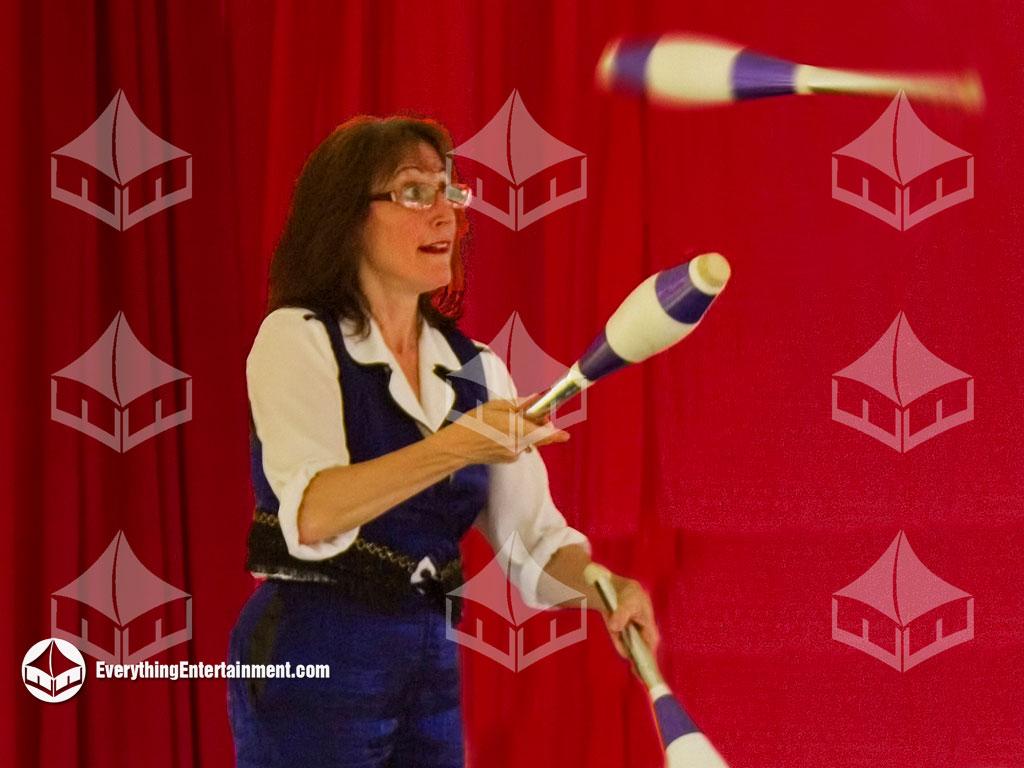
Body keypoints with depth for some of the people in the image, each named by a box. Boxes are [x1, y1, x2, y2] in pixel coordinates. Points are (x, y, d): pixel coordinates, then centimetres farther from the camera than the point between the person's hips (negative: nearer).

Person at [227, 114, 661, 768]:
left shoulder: (476, 369, 12)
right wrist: (456, 447, -34)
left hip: (433, 666, 6)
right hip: (313, 663, -6)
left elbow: (531, 533, 4)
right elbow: (310, 515, -24)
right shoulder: (297, 339, -7)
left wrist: (604, 586, -17)